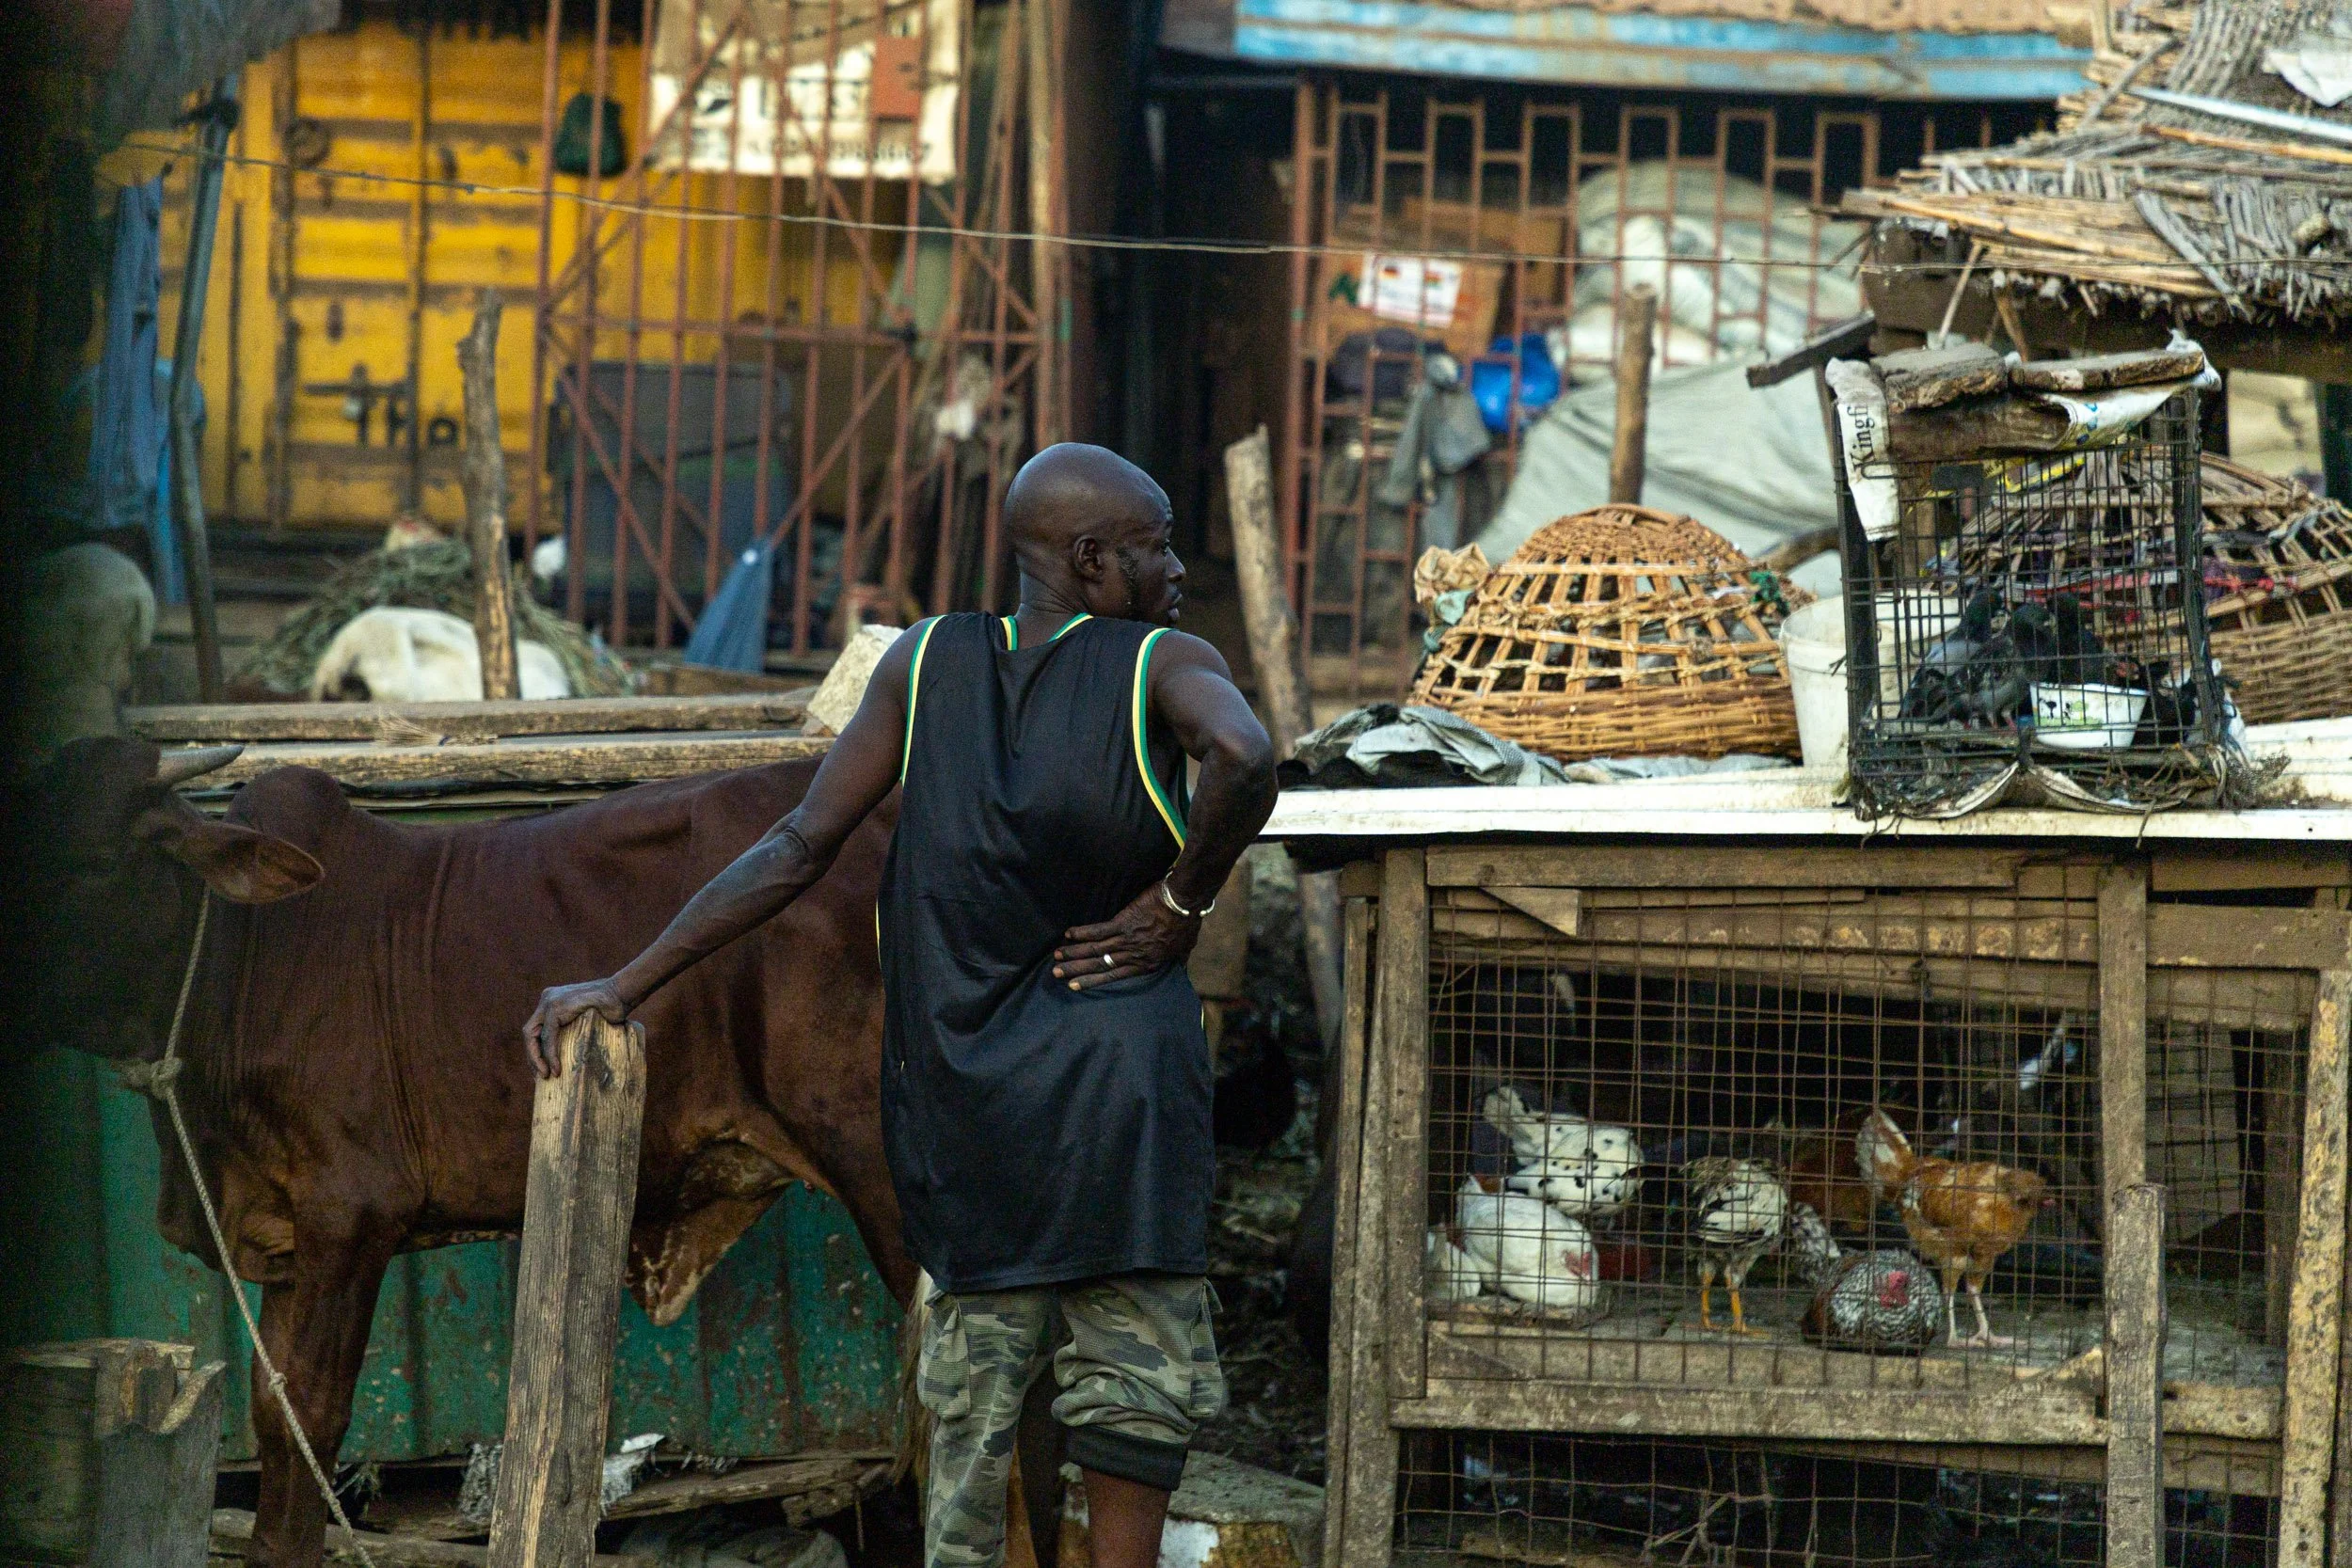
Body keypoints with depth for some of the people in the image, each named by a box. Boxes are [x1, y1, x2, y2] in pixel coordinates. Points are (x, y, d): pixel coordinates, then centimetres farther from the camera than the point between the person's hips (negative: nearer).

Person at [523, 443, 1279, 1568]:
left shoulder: (928, 662, 10)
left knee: (972, 1388, 8)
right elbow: (1243, 757, -25)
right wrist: (1182, 902, -9)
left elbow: (797, 851, 3)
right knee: (1135, 1377, 2)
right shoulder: (1163, 664, 0)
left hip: (959, 1085, 4)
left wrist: (627, 986, 6)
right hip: (1118, 1059, -4)